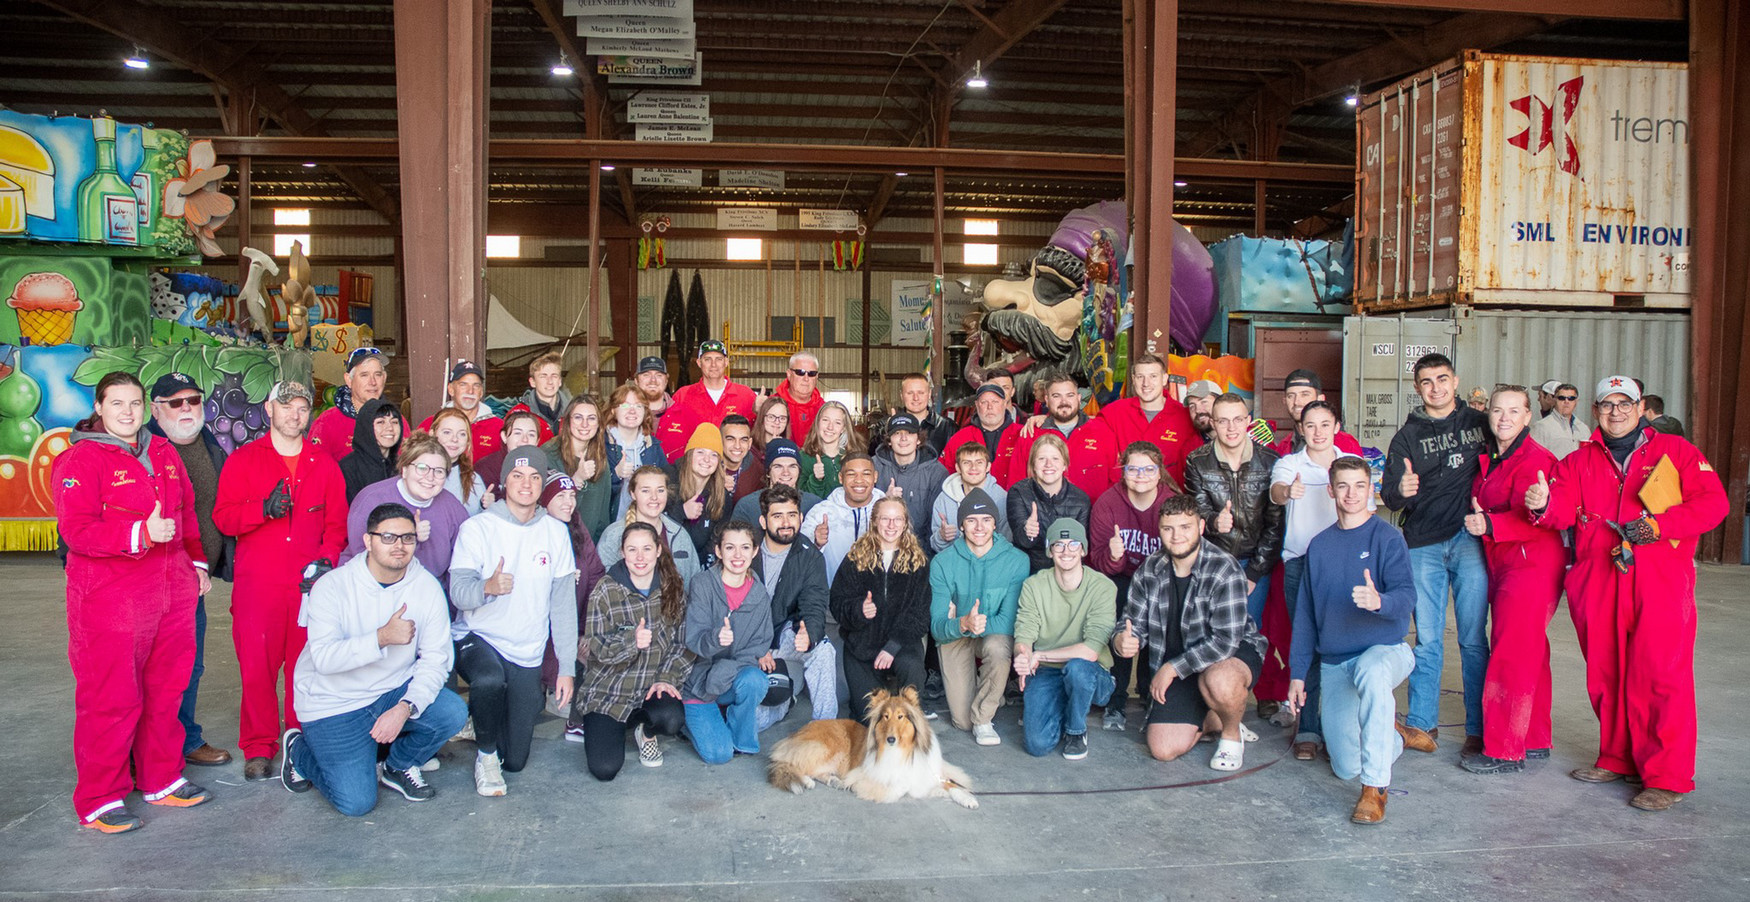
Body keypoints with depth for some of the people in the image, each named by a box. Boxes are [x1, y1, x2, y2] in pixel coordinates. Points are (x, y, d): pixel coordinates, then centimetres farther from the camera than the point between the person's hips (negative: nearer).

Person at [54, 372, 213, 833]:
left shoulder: (164, 454, 13)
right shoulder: (80, 461, -7)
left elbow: (187, 515, 21)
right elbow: (77, 530, -16)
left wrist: (196, 562, 17)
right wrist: (140, 532, -27)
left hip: (170, 594, 7)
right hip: (108, 601, -6)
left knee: (165, 691, 14)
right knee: (110, 699, -1)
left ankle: (161, 779, 28)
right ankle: (100, 801, 12)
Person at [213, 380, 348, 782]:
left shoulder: (324, 464, 14)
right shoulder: (242, 460, 8)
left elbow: (337, 522, 13)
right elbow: (223, 517, 0)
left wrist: (326, 557, -3)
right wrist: (264, 508, -17)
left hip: (310, 583, 2)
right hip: (257, 583, -1)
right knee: (256, 666, -3)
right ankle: (258, 749, 10)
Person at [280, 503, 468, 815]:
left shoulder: (427, 587, -7)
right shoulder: (332, 586, -15)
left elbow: (435, 659, -10)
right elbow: (324, 657, -26)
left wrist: (405, 707, -25)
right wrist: (382, 638, -36)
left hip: (394, 690, 3)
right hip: (334, 702, -3)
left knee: (453, 713, -23)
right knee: (356, 803, -12)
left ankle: (398, 766, 8)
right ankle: (300, 751, 20)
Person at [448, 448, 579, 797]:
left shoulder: (555, 532, 1)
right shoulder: (477, 528, -7)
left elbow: (564, 602, 3)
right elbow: (458, 592, -16)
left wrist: (567, 667, -1)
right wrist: (488, 587, -39)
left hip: (527, 654, 3)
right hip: (475, 637, -3)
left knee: (516, 761, 5)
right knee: (490, 679, -39)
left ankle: (482, 714, 38)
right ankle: (486, 754, -9)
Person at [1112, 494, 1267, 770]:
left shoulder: (1224, 570, -21)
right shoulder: (1149, 570, -5)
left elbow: (1226, 641, -25)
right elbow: (1135, 623, 1)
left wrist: (1173, 667, -25)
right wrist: (1121, 641, -24)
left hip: (1234, 653, -4)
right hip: (1175, 669, 4)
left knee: (1219, 680, -41)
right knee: (1163, 750, -9)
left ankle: (1232, 734, -6)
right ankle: (1212, 721, 22)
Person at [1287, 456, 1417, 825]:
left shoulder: (1386, 537, -5)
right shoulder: (1319, 545, 8)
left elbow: (1407, 596, -19)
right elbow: (1305, 612, 12)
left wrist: (1379, 601, -42)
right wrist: (1297, 672, 10)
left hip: (1385, 649, -4)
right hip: (1333, 665, 4)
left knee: (1371, 673, -42)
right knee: (1345, 768, -2)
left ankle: (1374, 788, -30)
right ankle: (1393, 737, 33)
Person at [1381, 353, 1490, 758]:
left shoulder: (1480, 424, 11)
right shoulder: (1408, 436, 10)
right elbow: (1390, 495, 2)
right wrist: (1401, 492, -21)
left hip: (1470, 540, -1)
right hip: (1423, 545, 1)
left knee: (1473, 638, -1)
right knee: (1427, 639, 4)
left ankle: (1479, 730, 7)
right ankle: (1421, 724, 12)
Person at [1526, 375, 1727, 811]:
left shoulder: (1675, 451, 11)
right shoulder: (1579, 461, 17)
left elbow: (1714, 502, 2)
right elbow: (1562, 509, 2)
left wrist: (1659, 526, -11)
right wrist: (1544, 504, -22)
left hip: (1661, 580, -3)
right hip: (1596, 582, 3)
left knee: (1660, 674, -6)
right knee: (1605, 673, 8)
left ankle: (1668, 777, 1)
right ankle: (1617, 759, 22)